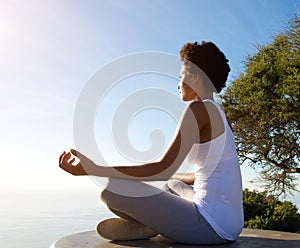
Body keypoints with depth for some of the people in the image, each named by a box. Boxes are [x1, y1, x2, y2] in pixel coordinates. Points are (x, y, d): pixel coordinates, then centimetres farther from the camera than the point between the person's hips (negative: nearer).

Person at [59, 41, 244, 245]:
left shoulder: (199, 108, -12)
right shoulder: (219, 115, 17)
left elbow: (164, 169, -19)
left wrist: (93, 170, -20)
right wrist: (175, 179, 36)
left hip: (212, 225, -10)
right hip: (231, 224, 10)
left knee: (112, 188, -13)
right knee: (172, 184, 36)